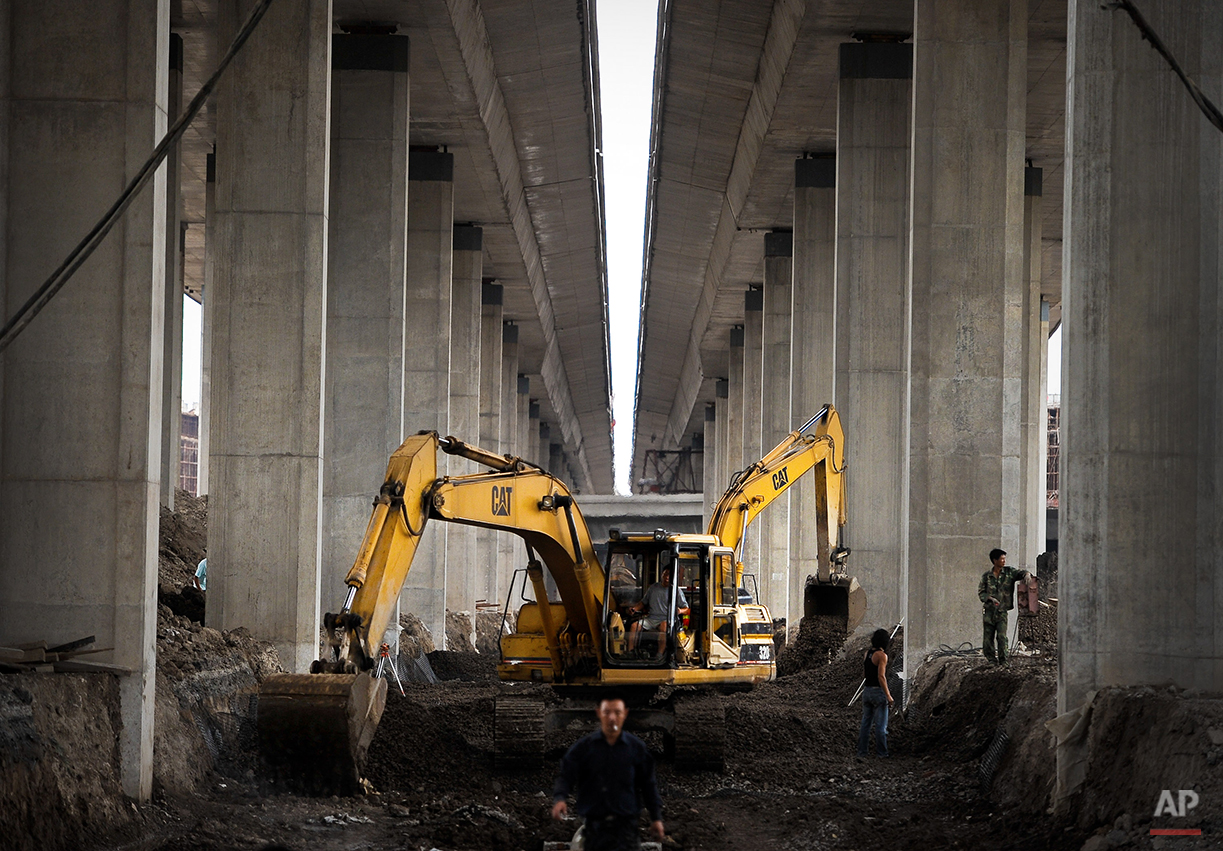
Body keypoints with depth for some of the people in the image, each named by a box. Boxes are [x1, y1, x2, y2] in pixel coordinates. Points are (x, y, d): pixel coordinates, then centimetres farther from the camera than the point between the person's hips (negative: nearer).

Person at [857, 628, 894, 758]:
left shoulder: (867, 653, 8)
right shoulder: (881, 655, -15)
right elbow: (881, 676, -20)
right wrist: (888, 695, -18)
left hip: (867, 691, 7)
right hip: (879, 691, -7)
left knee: (865, 723, 12)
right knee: (881, 725, -1)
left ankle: (861, 751, 13)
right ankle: (881, 753, 1)